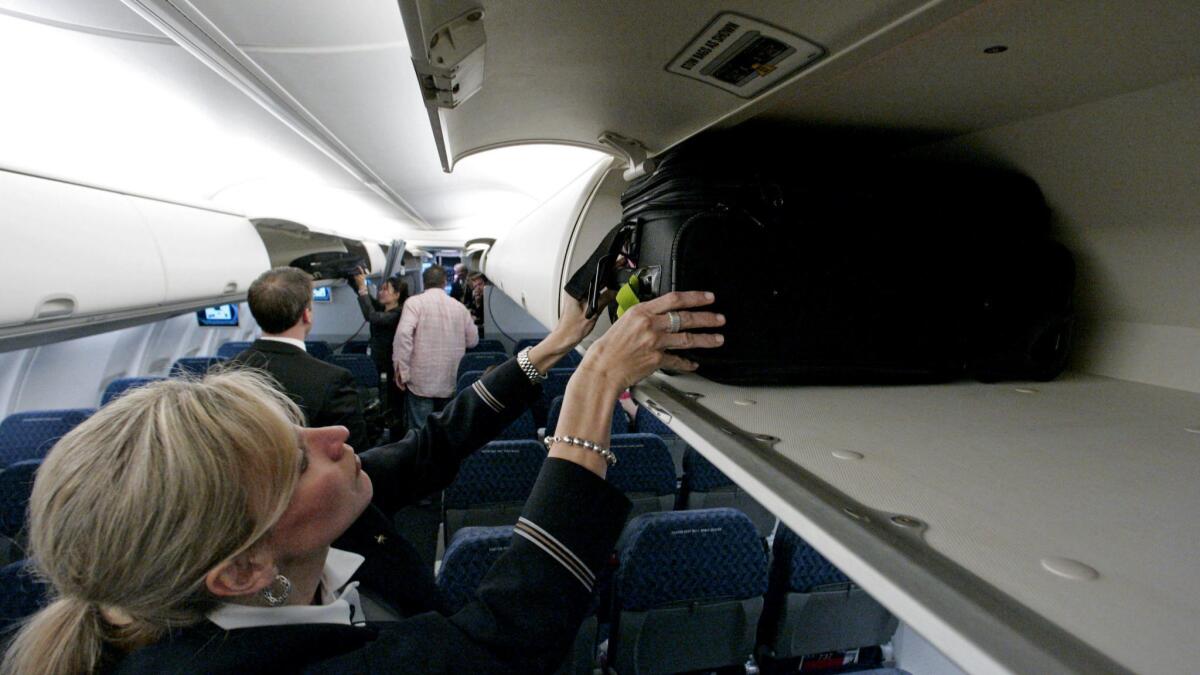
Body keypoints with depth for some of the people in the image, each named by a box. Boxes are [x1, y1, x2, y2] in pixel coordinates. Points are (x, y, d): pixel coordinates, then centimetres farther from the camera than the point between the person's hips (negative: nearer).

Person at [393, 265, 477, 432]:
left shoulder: (414, 302, -4)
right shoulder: (459, 307, 7)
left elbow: (403, 333, -18)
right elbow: (473, 340, 12)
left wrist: (401, 368, -13)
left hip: (422, 380, -4)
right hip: (451, 382, 4)